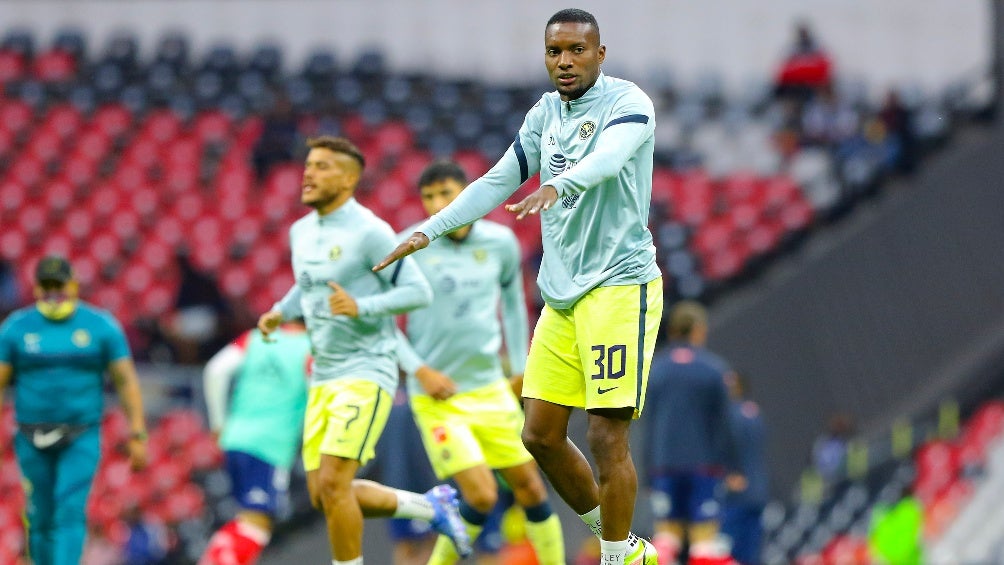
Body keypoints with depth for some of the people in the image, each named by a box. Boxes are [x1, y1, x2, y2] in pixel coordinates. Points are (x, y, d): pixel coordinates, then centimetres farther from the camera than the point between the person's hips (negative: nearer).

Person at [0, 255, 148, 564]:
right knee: (42, 519, 7)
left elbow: (126, 381, 1)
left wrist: (137, 436, -3)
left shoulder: (100, 326, -1)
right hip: (33, 441, 2)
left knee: (70, 513, -16)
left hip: (81, 438, -2)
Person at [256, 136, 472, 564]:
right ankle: (432, 507, 24)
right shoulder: (301, 231, 12)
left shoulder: (370, 232, -12)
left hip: (365, 373, -8)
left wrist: (362, 307, -27)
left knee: (333, 483, -17)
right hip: (323, 379, 8)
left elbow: (419, 291, -13)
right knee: (322, 495, 6)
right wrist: (280, 313, 9)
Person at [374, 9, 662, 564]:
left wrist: (558, 185, -50)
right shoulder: (545, 113, 13)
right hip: (561, 293, 8)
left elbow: (609, 157, -31)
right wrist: (429, 230, 16)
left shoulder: (626, 102, -9)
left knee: (606, 436, -12)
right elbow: (497, 182, 23)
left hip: (619, 285, -8)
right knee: (541, 435, 8)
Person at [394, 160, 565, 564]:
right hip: (437, 396, -5)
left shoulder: (500, 242, 2)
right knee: (481, 495, -16)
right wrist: (420, 370, -14)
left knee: (531, 487, 6)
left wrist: (520, 367, 17)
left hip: (491, 389, 5)